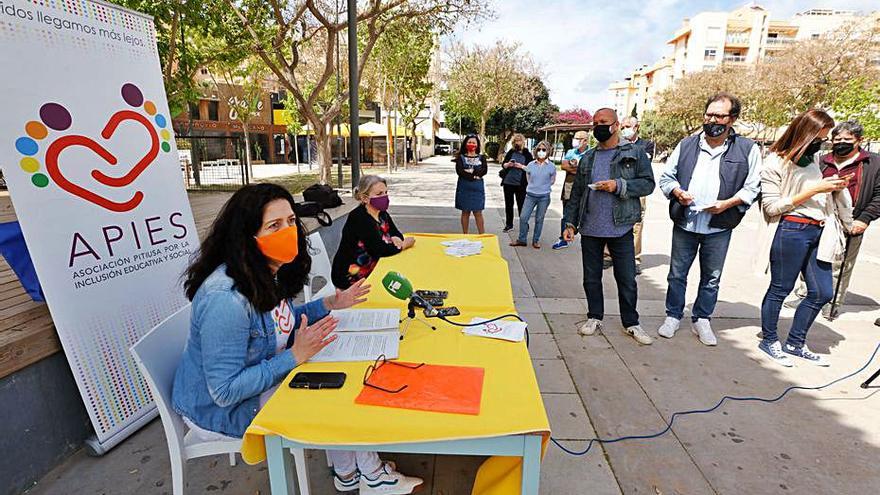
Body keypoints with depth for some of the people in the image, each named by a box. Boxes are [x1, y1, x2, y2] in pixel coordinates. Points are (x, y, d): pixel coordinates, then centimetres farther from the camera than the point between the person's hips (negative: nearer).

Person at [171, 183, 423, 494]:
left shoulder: (271, 272, -7)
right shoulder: (224, 299, -34)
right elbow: (225, 391, -29)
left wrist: (329, 305, -1)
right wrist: (296, 356, -30)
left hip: (258, 379, 8)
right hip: (218, 410, -8)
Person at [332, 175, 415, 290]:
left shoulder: (382, 214, 4)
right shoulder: (358, 218, -21)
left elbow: (397, 234, 9)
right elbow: (379, 250, -26)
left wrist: (395, 239, -15)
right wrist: (403, 245, -12)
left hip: (372, 270, 8)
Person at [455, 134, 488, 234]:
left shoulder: (481, 158, 9)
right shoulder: (461, 157, 4)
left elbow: (484, 170, -6)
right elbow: (459, 171, -11)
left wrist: (470, 171, -16)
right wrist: (475, 176, -15)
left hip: (478, 188, 1)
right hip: (464, 187, -1)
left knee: (478, 212, 1)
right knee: (465, 212, 5)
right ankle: (465, 235, 13)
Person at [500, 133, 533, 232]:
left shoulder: (527, 154, 1)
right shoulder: (510, 152, 8)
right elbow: (503, 165, 11)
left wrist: (521, 166, -16)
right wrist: (508, 164, -9)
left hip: (520, 184, -3)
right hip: (508, 182, 3)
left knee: (521, 205, 1)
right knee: (508, 204, 11)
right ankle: (508, 225, 23)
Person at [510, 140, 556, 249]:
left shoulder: (551, 166, -4)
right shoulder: (531, 164, 1)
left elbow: (552, 181, 9)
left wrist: (543, 186, 7)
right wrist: (534, 186, 11)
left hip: (544, 196, -1)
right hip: (531, 195, 2)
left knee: (539, 219, 8)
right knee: (523, 217, -2)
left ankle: (536, 240, 21)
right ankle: (521, 239, 12)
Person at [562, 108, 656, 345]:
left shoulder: (635, 153, 2)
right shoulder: (588, 157, 12)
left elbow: (648, 183, -3)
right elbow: (576, 193, 12)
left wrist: (619, 185, -18)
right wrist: (570, 223, 6)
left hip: (621, 228, -3)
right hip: (590, 228, 3)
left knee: (627, 278, 4)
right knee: (591, 276, 11)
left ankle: (631, 323, 20)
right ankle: (594, 317, 27)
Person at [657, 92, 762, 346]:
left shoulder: (748, 149, -1)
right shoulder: (686, 144, 3)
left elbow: (752, 187, 1)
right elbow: (666, 176, 8)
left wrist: (729, 203, -15)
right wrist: (677, 192, -11)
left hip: (719, 228, 0)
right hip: (684, 223, 1)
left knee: (711, 278, 12)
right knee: (677, 274, 10)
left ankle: (702, 320, 29)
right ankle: (673, 316, 26)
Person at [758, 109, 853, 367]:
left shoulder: (814, 159, 14)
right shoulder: (776, 162, -8)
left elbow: (825, 199, 26)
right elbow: (771, 206, -13)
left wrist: (836, 186, 5)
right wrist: (813, 190, -14)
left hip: (819, 232, 8)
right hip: (791, 231, -8)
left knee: (822, 292, 11)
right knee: (780, 288, 3)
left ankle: (795, 344, 25)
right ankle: (769, 340, 20)